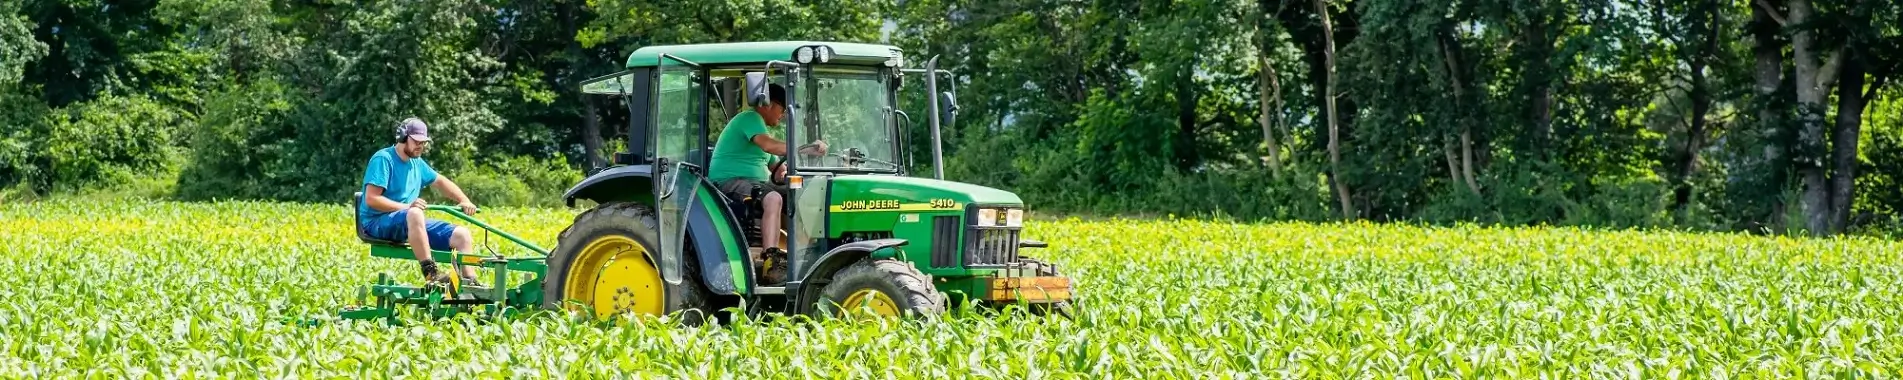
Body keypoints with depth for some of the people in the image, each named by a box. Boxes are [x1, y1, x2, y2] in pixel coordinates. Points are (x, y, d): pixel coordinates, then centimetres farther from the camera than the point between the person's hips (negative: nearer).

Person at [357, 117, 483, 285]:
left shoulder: (417, 163, 16)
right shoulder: (383, 159, -10)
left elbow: (440, 181, 26)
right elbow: (371, 199, -18)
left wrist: (464, 201, 8)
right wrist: (407, 206, -26)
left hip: (412, 223, 8)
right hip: (378, 222, -8)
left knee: (462, 234, -7)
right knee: (414, 214, -41)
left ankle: (470, 282, -13)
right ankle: (431, 273, -44)